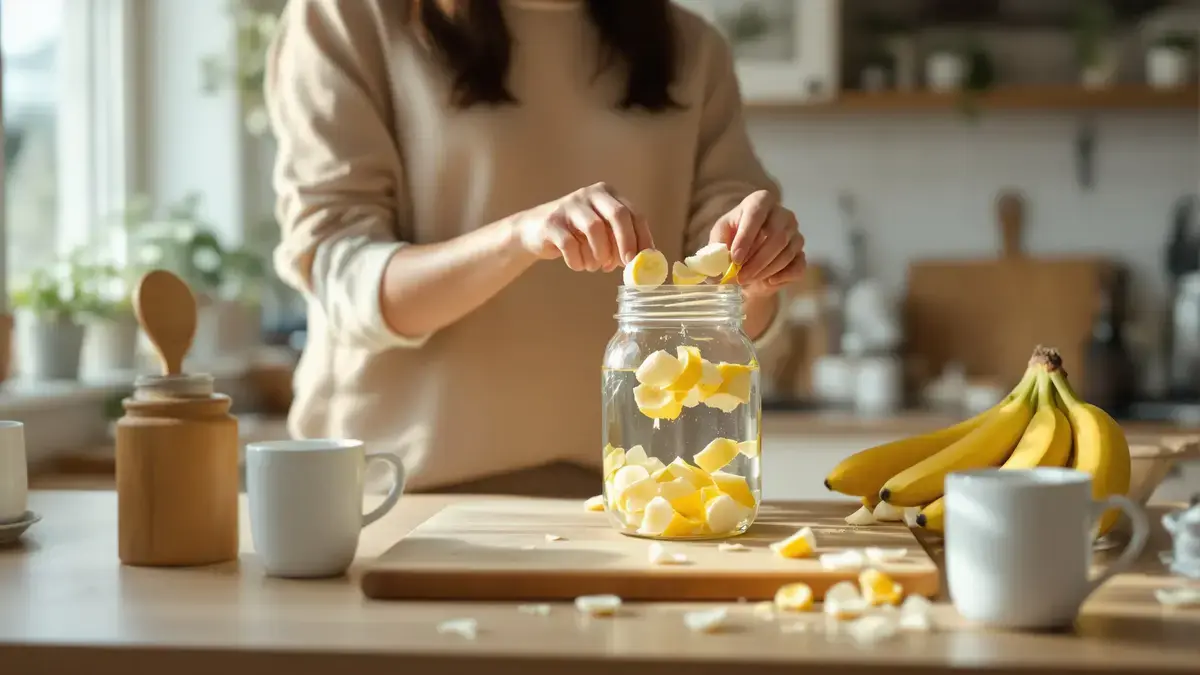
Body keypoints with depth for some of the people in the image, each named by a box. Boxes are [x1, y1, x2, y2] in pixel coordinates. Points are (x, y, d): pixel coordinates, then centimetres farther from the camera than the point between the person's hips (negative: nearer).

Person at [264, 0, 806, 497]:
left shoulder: (693, 51, 10)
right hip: (410, 479, -4)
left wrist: (752, 275, -17)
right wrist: (518, 236, -26)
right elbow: (340, 280, -10)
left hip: (624, 481, 4)